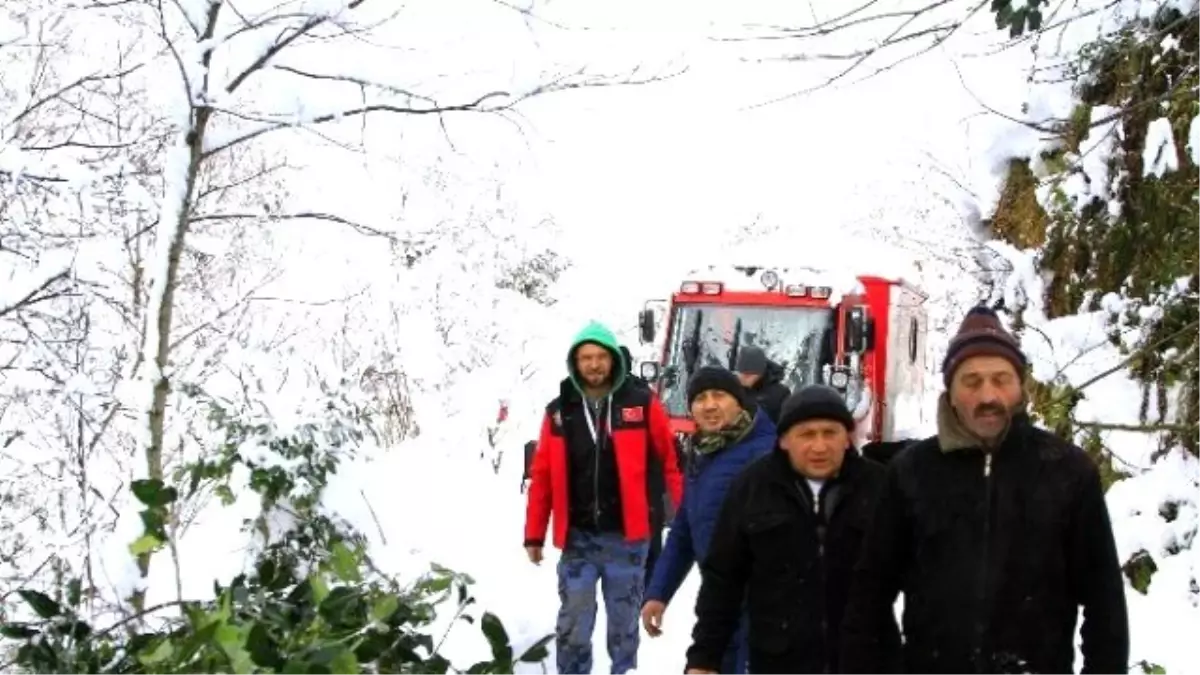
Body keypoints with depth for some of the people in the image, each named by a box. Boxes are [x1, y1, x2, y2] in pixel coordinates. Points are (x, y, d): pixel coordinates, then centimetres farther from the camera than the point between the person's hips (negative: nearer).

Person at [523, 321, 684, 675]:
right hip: (577, 539, 1)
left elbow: (673, 459, 0)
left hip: (625, 536, -1)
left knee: (624, 623, 11)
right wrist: (534, 535, 5)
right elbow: (542, 477, 6)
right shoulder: (559, 411, 4)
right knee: (573, 627, 4)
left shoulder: (642, 404, -1)